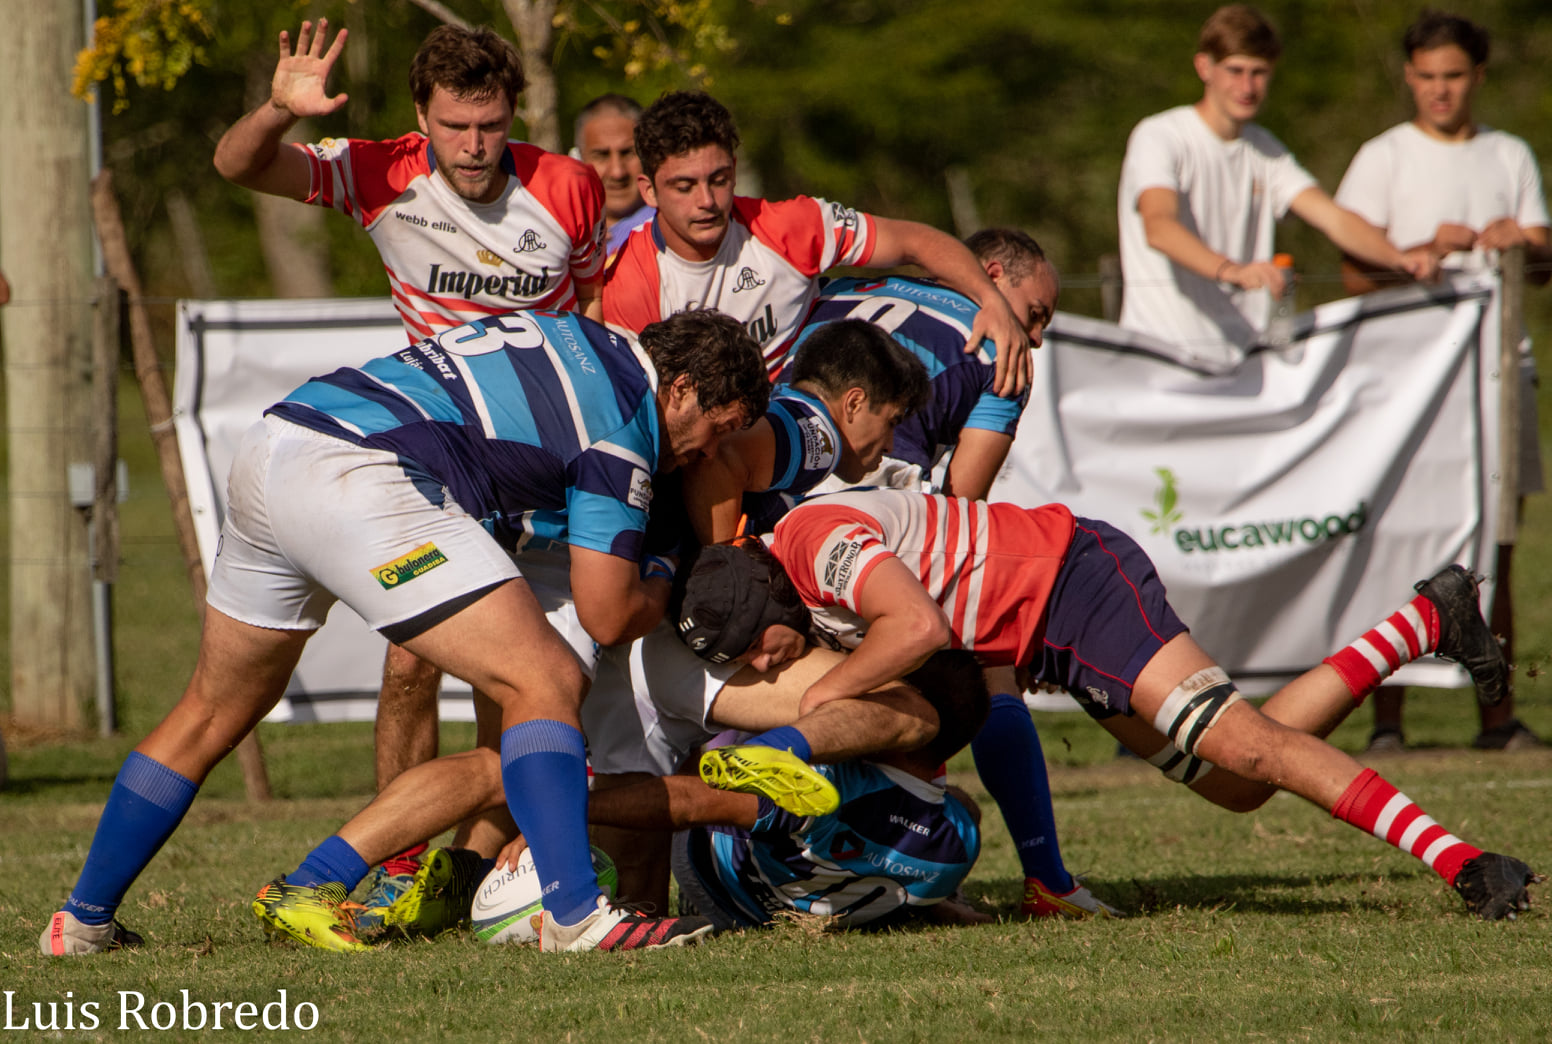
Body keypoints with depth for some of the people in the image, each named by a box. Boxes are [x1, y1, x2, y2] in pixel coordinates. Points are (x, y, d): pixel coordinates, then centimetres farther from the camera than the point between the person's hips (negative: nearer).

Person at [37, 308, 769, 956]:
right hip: (355, 479, -9)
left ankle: (83, 921, 31)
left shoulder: (572, 337, 26)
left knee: (212, 711, 24)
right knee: (546, 683, -8)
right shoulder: (628, 419, 1)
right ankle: (576, 915, -18)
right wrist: (661, 584, 24)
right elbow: (607, 616, 1)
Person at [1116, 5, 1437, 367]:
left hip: (1244, 355, 5)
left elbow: (1333, 218, 5)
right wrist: (1231, 271, -43)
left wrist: (1399, 258, -17)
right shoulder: (1158, 137, -6)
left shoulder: (1265, 151, 17)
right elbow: (1158, 227, -25)